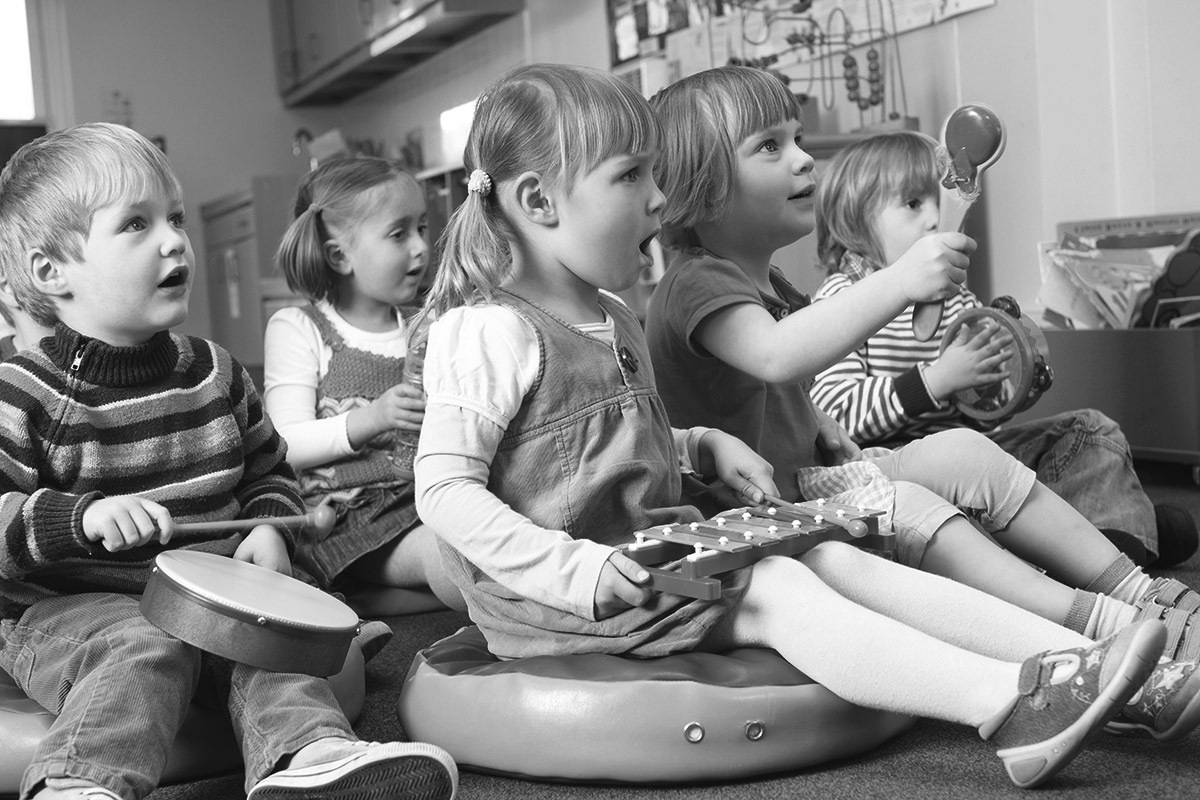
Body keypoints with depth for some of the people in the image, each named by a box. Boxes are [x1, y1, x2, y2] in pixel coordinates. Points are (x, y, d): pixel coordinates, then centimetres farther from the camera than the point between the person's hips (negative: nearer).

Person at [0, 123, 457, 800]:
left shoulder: (216, 373, 8)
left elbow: (269, 471, 19)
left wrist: (267, 528, -2)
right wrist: (82, 516, -32)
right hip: (67, 611, -4)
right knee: (149, 647, -33)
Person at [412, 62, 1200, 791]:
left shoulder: (609, 317, 16)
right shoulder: (490, 333, -15)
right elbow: (446, 489, -19)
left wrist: (703, 446, 9)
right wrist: (572, 569, -28)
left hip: (661, 552, 9)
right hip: (562, 595, -8)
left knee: (840, 561, -8)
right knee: (776, 591, -25)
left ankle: (1073, 661, -16)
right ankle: (1004, 704, -38)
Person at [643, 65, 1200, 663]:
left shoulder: (763, 281, 18)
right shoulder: (695, 285, -17)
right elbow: (775, 356, -39)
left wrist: (824, 431, 11)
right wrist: (898, 282, -46)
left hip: (806, 478, 10)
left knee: (963, 452, -3)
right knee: (908, 510, -31)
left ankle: (1133, 589, -3)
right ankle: (1104, 624, -34)